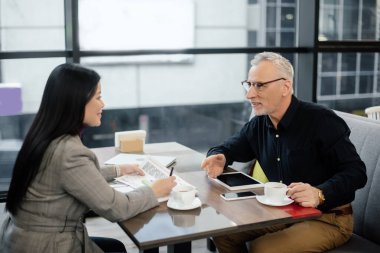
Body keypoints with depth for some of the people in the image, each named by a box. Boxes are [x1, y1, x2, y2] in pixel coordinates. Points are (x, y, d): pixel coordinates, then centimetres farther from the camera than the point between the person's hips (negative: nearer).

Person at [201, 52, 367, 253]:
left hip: (328, 217, -6)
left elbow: (356, 172, -20)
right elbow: (227, 149, 16)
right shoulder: (258, 125, 3)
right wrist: (218, 158, -9)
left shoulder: (321, 121, -18)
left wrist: (319, 194, -37)